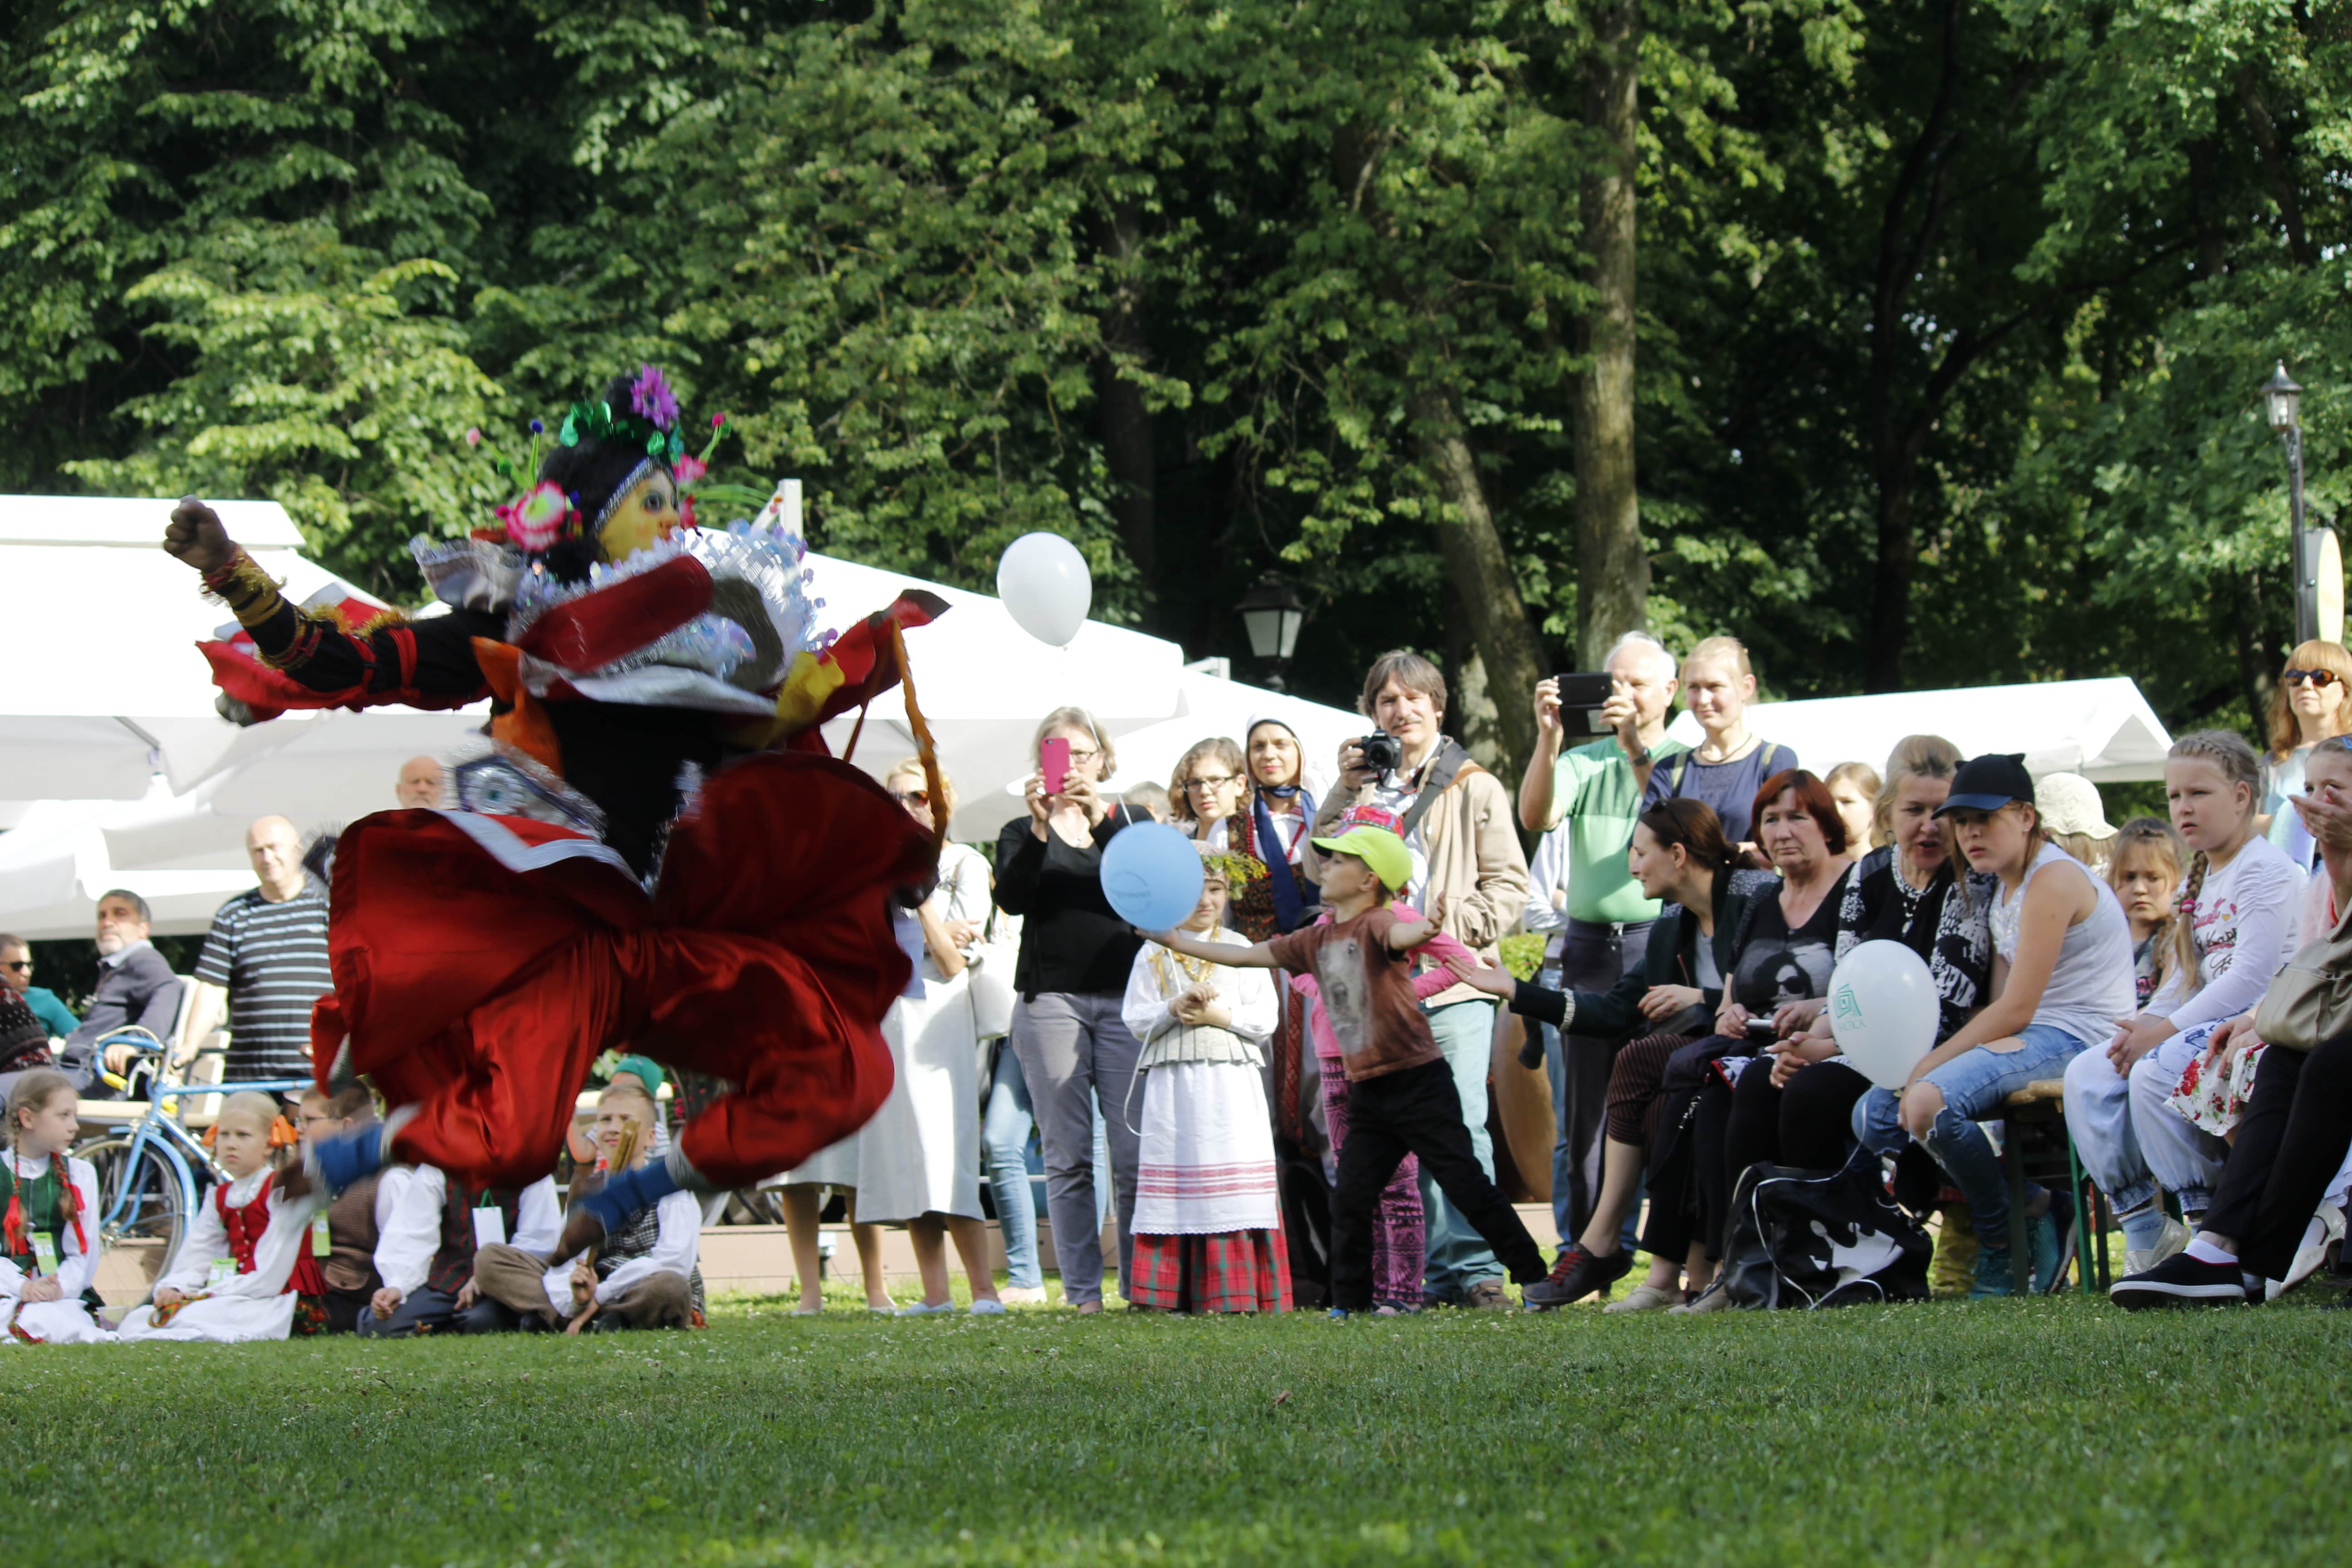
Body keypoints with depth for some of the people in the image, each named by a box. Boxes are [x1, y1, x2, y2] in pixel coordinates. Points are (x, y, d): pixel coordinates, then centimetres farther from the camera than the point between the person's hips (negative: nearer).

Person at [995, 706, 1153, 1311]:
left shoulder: (1130, 822, 15)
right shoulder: (1022, 834, 15)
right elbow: (1013, 898, -5)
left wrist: (1100, 820, -18)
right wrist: (1040, 829, -18)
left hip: (1123, 999, 0)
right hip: (1051, 1003, 0)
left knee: (1135, 1152, -7)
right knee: (1067, 1156, -3)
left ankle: (1142, 1285, -1)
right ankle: (1082, 1291, -1)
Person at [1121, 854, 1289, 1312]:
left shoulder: (1240, 949, 8)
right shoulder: (1153, 955, 10)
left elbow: (1266, 1018, 3)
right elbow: (1135, 1019, 4)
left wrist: (1217, 1015, -10)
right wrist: (1175, 1008, -12)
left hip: (1231, 1085, 0)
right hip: (1172, 1082, 0)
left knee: (1235, 1184, -5)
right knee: (1174, 1188, -2)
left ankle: (1231, 1291, -4)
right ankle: (1170, 1292, -1)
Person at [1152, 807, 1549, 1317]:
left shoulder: (1376, 924, -12)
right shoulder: (1316, 940, 12)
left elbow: (1398, 935, -36)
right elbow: (1247, 956, 20)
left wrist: (1425, 929, -60)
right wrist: (1176, 941, 21)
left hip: (1419, 1082, -7)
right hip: (1368, 1091, 7)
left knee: (1467, 1187, -5)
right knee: (1350, 1200, 4)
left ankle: (1535, 1276, 4)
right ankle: (1348, 1302, 12)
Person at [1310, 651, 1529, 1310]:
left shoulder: (1473, 788, 4)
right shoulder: (1365, 788, 16)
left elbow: (1509, 884, 2)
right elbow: (1320, 869, 7)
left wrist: (1452, 926, -12)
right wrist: (1346, 791, 1)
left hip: (1454, 984, -4)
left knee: (1460, 1125, -13)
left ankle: (1477, 1270, -11)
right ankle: (1441, 1274, 9)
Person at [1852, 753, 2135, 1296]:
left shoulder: (2053, 878, -12)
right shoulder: (2005, 891, 19)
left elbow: (2016, 1010, -17)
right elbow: (2000, 1005, 10)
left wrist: (1930, 1066, -15)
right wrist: (1929, 1066, -5)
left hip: (2078, 1039, -11)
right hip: (2028, 1040, 11)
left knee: (1928, 1103, -32)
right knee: (1875, 1115, -2)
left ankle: (2002, 1240, -11)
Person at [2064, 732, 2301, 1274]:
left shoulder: (2265, 869, -9)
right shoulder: (2202, 879, 20)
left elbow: (2252, 976, -19)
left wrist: (2168, 1030, -19)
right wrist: (2147, 1022, -1)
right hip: (2211, 1022, 9)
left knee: (2156, 1073, -32)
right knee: (2087, 1075, -8)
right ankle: (2145, 1230, -8)